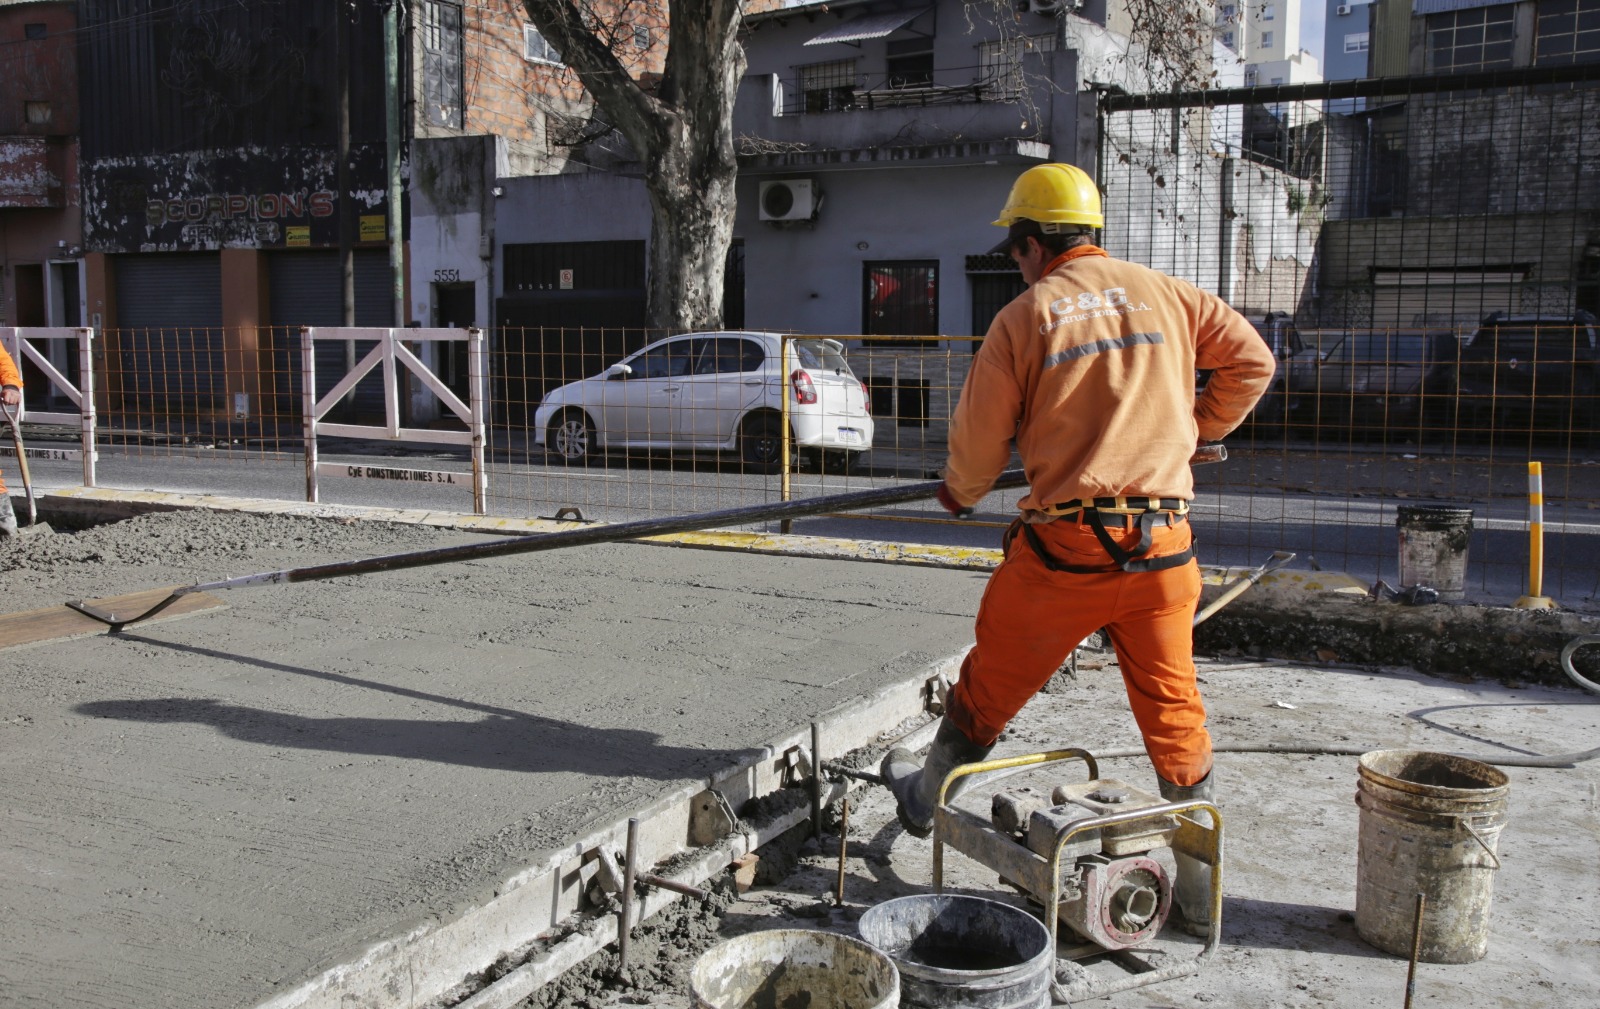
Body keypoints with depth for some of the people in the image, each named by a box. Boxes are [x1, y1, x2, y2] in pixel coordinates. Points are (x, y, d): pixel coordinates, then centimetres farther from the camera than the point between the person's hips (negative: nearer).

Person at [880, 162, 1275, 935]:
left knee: (992, 683, 16)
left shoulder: (1023, 318, -2)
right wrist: (1196, 429, 23)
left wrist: (960, 494, 23)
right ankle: (1200, 885, 18)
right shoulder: (1165, 295, 7)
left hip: (1065, 543, -3)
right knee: (1172, 705, 12)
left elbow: (978, 441, 2)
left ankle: (929, 797, 38)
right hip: (1163, 538, 3)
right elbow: (1251, 360, 10)